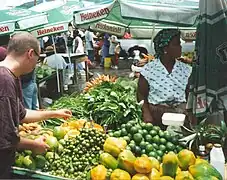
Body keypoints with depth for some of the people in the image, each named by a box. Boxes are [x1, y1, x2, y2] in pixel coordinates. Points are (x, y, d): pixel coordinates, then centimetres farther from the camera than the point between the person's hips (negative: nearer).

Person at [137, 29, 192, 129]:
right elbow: (141, 95, 1)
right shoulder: (149, 69, -2)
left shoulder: (185, 69, 7)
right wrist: (146, 113, -12)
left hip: (180, 113, 3)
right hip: (156, 114, -2)